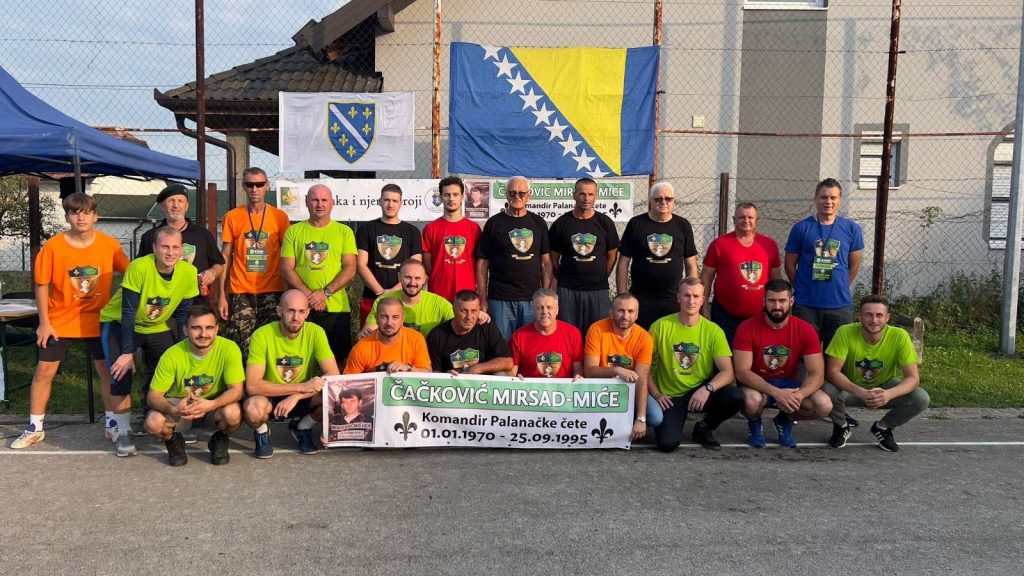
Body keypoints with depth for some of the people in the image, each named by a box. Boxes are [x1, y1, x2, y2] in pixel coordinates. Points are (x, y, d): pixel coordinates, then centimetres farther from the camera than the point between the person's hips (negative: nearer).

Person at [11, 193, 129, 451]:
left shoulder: (110, 245, -11)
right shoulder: (53, 246, -13)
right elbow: (42, 285, -6)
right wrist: (44, 322, -7)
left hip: (97, 320, 0)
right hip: (60, 320, 0)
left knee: (107, 370, 4)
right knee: (44, 371, 5)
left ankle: (114, 424, 19)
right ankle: (34, 428, 21)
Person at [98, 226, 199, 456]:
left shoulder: (189, 273, -17)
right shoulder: (139, 267, -30)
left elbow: (182, 315, -7)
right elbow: (128, 313, -27)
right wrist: (127, 353, -26)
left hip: (157, 328, 4)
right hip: (119, 324, -4)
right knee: (121, 372, -18)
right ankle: (124, 432, -4)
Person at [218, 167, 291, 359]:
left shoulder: (279, 217, 4)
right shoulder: (232, 217, 4)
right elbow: (225, 258, 6)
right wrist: (222, 296, 0)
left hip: (272, 292, 0)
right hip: (240, 294, 0)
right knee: (241, 349, -2)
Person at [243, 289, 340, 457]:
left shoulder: (315, 332, -15)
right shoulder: (261, 336, -22)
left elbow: (333, 375, -21)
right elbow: (252, 386, -27)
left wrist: (296, 396, -31)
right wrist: (301, 387, -33)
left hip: (302, 398, 2)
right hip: (269, 396, -2)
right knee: (253, 409, -37)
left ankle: (303, 428, 7)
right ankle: (262, 433, 3)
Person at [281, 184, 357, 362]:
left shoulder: (344, 232, 7)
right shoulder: (294, 232, 8)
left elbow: (350, 269, -1)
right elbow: (286, 269, 2)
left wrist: (325, 292, -13)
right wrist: (308, 294, -11)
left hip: (336, 308, 0)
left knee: (339, 359, 4)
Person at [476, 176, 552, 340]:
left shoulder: (538, 223, 9)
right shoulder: (494, 223, 2)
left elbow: (545, 262, 10)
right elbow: (482, 263, 1)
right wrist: (483, 300, -4)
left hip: (532, 299, 2)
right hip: (500, 300, -2)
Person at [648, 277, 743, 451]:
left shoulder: (713, 330, -4)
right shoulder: (661, 326, -7)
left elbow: (727, 372, -10)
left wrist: (708, 388, -28)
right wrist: (656, 394, -12)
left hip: (700, 392, 2)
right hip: (670, 397, -2)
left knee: (736, 397, -26)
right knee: (668, 443, -24)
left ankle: (704, 428, 6)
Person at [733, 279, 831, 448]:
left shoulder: (806, 330, -11)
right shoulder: (747, 328, -18)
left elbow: (817, 374, -13)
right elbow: (742, 372, -23)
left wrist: (799, 394, -35)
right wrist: (776, 392, -36)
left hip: (788, 383, 3)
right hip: (757, 384, -3)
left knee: (824, 405, -23)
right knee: (752, 401, -38)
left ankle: (784, 420, 10)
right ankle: (755, 423, 3)